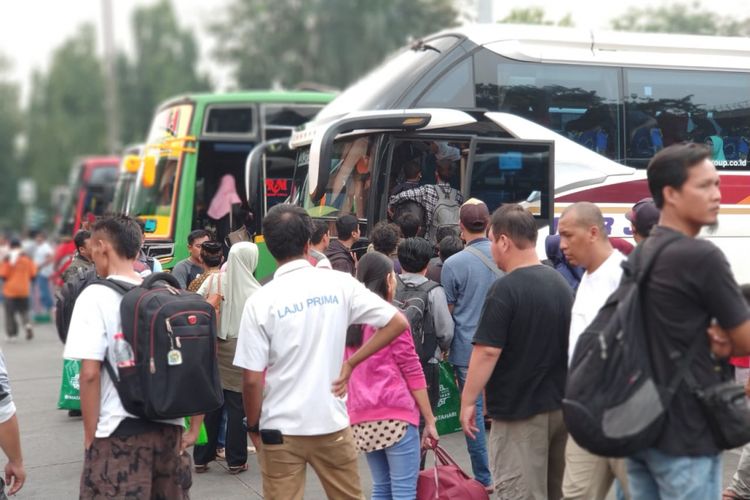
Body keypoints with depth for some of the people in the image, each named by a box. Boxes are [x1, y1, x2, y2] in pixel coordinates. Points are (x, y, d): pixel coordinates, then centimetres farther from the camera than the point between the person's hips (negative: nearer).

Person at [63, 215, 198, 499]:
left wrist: (89, 436, -7)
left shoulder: (96, 297, -9)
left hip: (119, 432, -5)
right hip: (169, 427, 5)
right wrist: (195, 427, 12)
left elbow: (90, 374, -16)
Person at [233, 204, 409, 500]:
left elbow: (252, 378, -10)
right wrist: (350, 364, 2)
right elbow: (397, 322, -1)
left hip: (280, 429, -2)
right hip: (332, 423, 2)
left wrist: (253, 426, 6)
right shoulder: (339, 284, -3)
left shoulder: (261, 301, -9)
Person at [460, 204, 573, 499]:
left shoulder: (505, 290, -16)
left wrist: (468, 401, -11)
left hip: (518, 410, -8)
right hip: (560, 405, 8)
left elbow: (487, 351, -19)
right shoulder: (561, 284, 8)